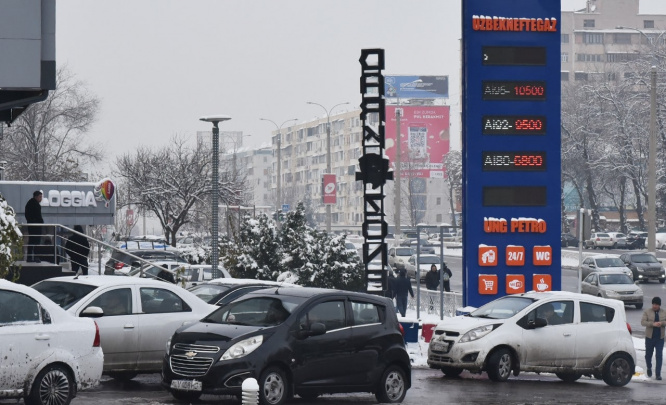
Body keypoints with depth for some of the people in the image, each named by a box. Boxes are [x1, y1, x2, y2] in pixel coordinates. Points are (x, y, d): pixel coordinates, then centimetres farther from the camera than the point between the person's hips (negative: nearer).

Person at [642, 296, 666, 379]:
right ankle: (649, 368, 37)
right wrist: (653, 324, -23)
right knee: (648, 354, 11)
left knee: (659, 356, -6)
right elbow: (643, 322, -10)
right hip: (649, 337, 0)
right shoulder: (647, 312, 1)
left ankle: (658, 374, -6)